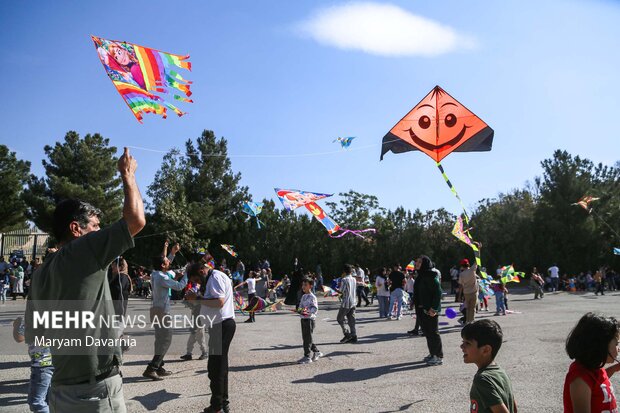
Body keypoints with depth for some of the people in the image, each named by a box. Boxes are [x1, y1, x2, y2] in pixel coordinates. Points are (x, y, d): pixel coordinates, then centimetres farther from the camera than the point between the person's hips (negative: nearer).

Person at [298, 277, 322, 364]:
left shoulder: (312, 297, -12)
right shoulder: (303, 296, 14)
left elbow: (315, 308, -19)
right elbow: (300, 306, 16)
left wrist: (307, 310, -33)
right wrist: (300, 310, -5)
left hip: (309, 319, -9)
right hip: (303, 319, 9)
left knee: (307, 338, -4)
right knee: (305, 337, 14)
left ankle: (307, 357, 4)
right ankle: (316, 352, 28)